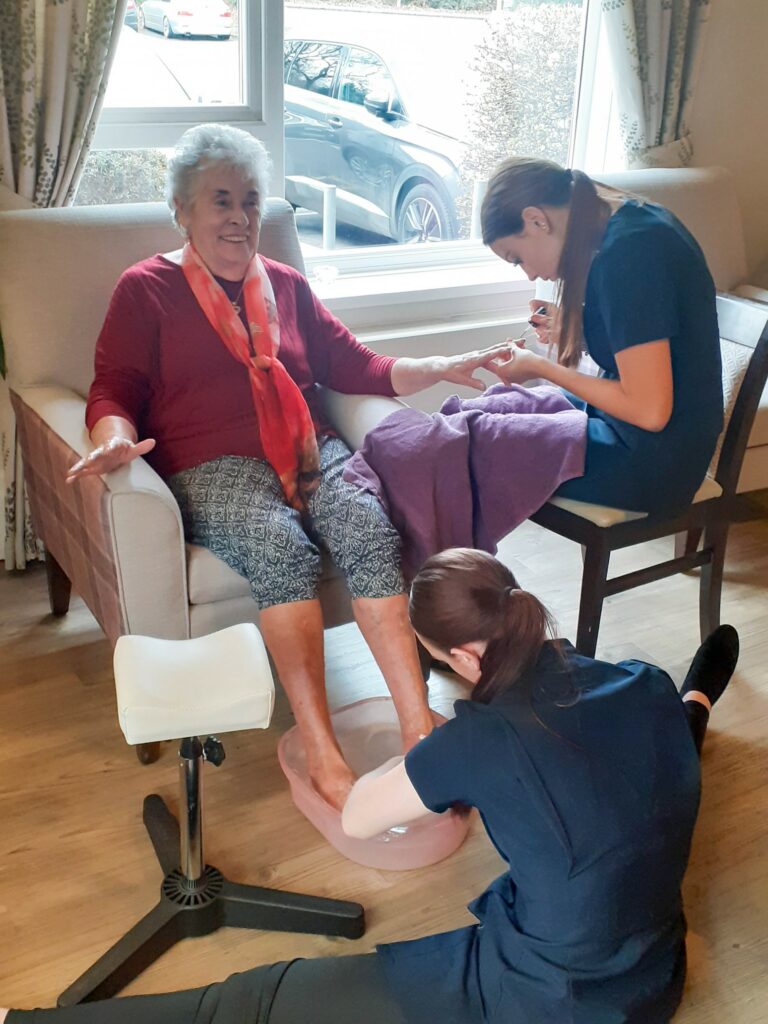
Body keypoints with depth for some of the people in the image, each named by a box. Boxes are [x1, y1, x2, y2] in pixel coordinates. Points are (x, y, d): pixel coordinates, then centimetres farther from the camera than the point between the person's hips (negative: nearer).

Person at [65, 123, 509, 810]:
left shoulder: (286, 285, 24)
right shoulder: (147, 289, 12)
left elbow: (356, 367, 19)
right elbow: (113, 392, 3)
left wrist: (443, 369, 5)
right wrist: (117, 439, -21)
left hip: (309, 453, 4)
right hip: (212, 469, -3)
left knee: (371, 528, -29)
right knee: (284, 546, -35)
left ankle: (420, 728, -31)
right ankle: (323, 756, -32)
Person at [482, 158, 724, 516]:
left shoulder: (626, 252, -25)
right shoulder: (633, 219, 3)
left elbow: (649, 411, -26)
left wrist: (540, 368, -14)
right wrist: (570, 328, 3)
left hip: (652, 461, -9)